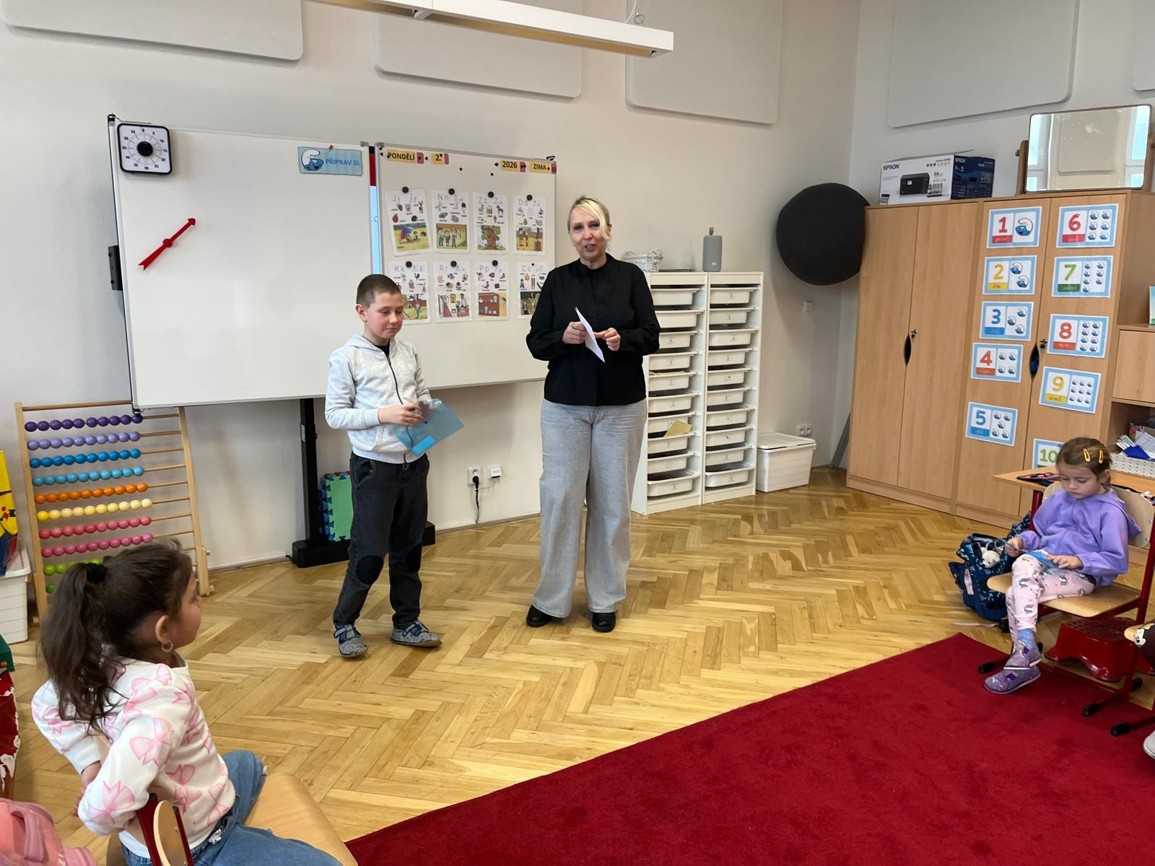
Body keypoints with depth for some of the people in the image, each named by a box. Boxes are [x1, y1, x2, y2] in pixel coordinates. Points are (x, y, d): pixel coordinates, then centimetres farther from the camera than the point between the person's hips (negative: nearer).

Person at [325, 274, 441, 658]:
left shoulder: (408, 353, 7)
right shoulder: (346, 358, -8)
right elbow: (334, 414, -9)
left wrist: (426, 409, -4)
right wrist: (383, 414, -19)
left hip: (413, 463, 5)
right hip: (374, 466, -5)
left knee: (408, 550, 13)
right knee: (369, 553, 0)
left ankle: (406, 622, 27)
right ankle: (344, 623, 20)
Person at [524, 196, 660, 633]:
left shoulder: (630, 276, 1)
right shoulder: (557, 280, 2)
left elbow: (651, 336, -1)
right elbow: (535, 342, 1)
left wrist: (623, 339, -21)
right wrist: (563, 338, -19)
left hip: (621, 406, 0)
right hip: (564, 406, 0)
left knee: (612, 501, 6)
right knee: (559, 496, 0)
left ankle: (605, 598, 20)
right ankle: (552, 598, 15)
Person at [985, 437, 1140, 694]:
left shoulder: (1110, 512, -8)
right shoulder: (1059, 500, 11)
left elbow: (1117, 560, -9)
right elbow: (1040, 534, 24)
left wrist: (1079, 560, -22)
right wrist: (1023, 540, 2)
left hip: (1082, 574, -6)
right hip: (1045, 558, 6)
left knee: (1016, 594, -27)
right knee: (1023, 564, -31)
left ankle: (1023, 659, -21)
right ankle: (1027, 649, -33)